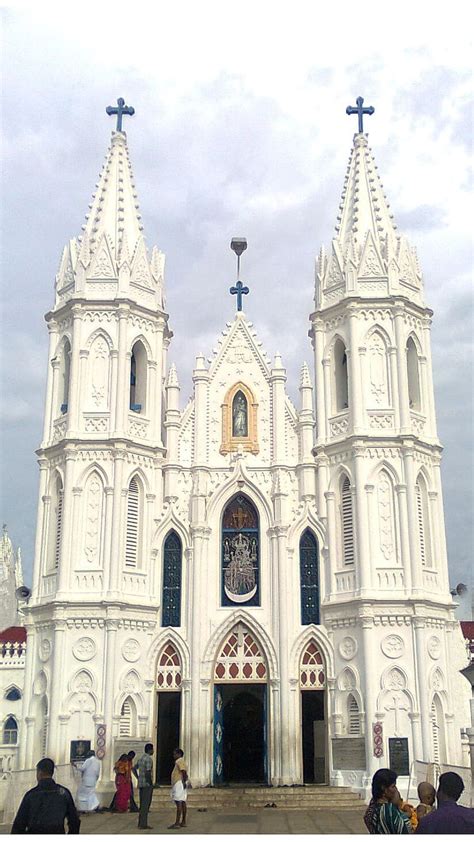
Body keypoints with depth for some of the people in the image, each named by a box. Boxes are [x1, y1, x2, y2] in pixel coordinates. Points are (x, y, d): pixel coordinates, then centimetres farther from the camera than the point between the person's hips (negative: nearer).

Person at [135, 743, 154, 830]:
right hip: (147, 784, -9)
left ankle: (141, 823, 16)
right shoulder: (148, 759, -15)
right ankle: (143, 824, -5)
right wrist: (150, 783, -17)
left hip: (141, 784, 9)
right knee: (146, 804, -6)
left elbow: (134, 768, 22)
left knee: (142, 804, 13)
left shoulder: (141, 758, 14)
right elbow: (148, 773, -24)